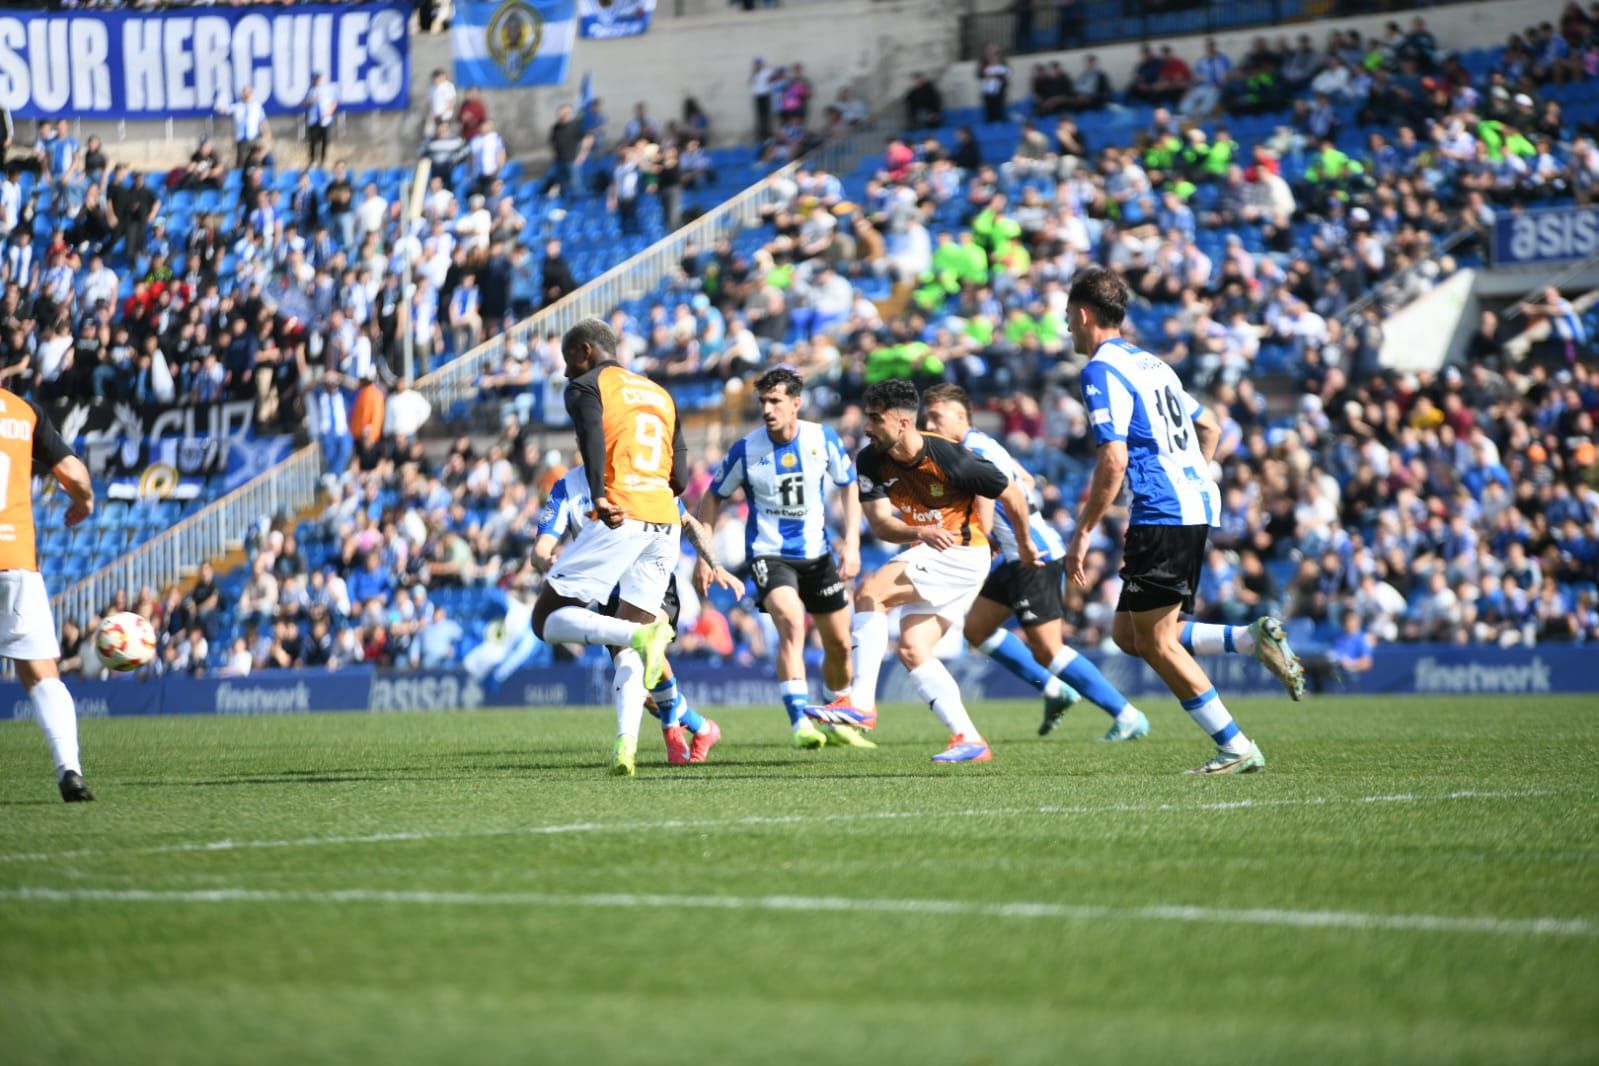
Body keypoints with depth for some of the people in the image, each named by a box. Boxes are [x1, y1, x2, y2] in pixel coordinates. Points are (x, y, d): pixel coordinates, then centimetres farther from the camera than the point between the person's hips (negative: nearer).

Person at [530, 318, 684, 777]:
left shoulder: (586, 386, 6)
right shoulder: (661, 396, 25)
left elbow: (593, 435, -16)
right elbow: (680, 479, 18)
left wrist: (600, 497, -25)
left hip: (621, 518, -7)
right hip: (665, 522, 7)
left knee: (548, 620, 0)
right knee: (630, 645, 10)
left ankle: (643, 634, -24)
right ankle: (626, 745, -10)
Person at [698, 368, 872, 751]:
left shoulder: (824, 440, -8)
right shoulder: (746, 451, -12)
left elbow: (849, 487, 5)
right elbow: (713, 498, 1)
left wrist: (852, 543, -5)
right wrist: (703, 556, -2)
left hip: (816, 553, 4)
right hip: (769, 553, -3)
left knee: (839, 643, 10)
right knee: (792, 625, -28)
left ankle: (840, 722, 33)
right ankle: (800, 723, -31)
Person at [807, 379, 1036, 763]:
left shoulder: (951, 458, -22)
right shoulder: (871, 461, -5)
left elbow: (1011, 494, -8)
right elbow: (880, 523, -13)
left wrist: (1025, 545, 7)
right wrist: (920, 532, -34)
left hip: (962, 555, -8)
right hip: (927, 556, 8)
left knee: (870, 593, -23)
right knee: (912, 650, -1)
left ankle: (860, 702, -25)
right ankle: (969, 740, 1)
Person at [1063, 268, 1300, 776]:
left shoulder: (1101, 371, -9)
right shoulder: (1150, 363, 20)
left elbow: (1113, 460, -18)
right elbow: (1209, 426, 27)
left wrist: (1081, 534, -13)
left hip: (1162, 515, -9)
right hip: (1198, 504, 9)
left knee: (1155, 640, -2)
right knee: (1128, 633, 12)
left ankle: (1236, 748, -5)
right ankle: (1255, 639, 0)